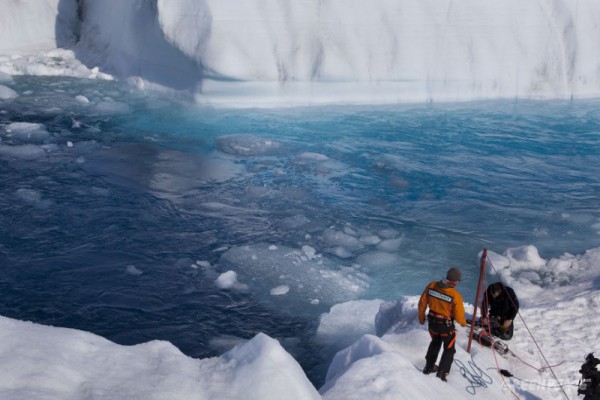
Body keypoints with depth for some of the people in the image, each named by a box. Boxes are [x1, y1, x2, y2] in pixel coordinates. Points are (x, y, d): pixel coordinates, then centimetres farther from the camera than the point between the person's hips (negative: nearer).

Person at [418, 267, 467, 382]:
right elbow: (458, 316, -17)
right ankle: (441, 373, 21)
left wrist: (421, 317, 15)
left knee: (435, 342, 32)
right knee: (449, 349, 20)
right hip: (446, 325, -5)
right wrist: (463, 322, 6)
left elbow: (422, 303, -2)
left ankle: (429, 367, 43)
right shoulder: (455, 295, -25)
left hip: (432, 322, 5)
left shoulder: (431, 286, -13)